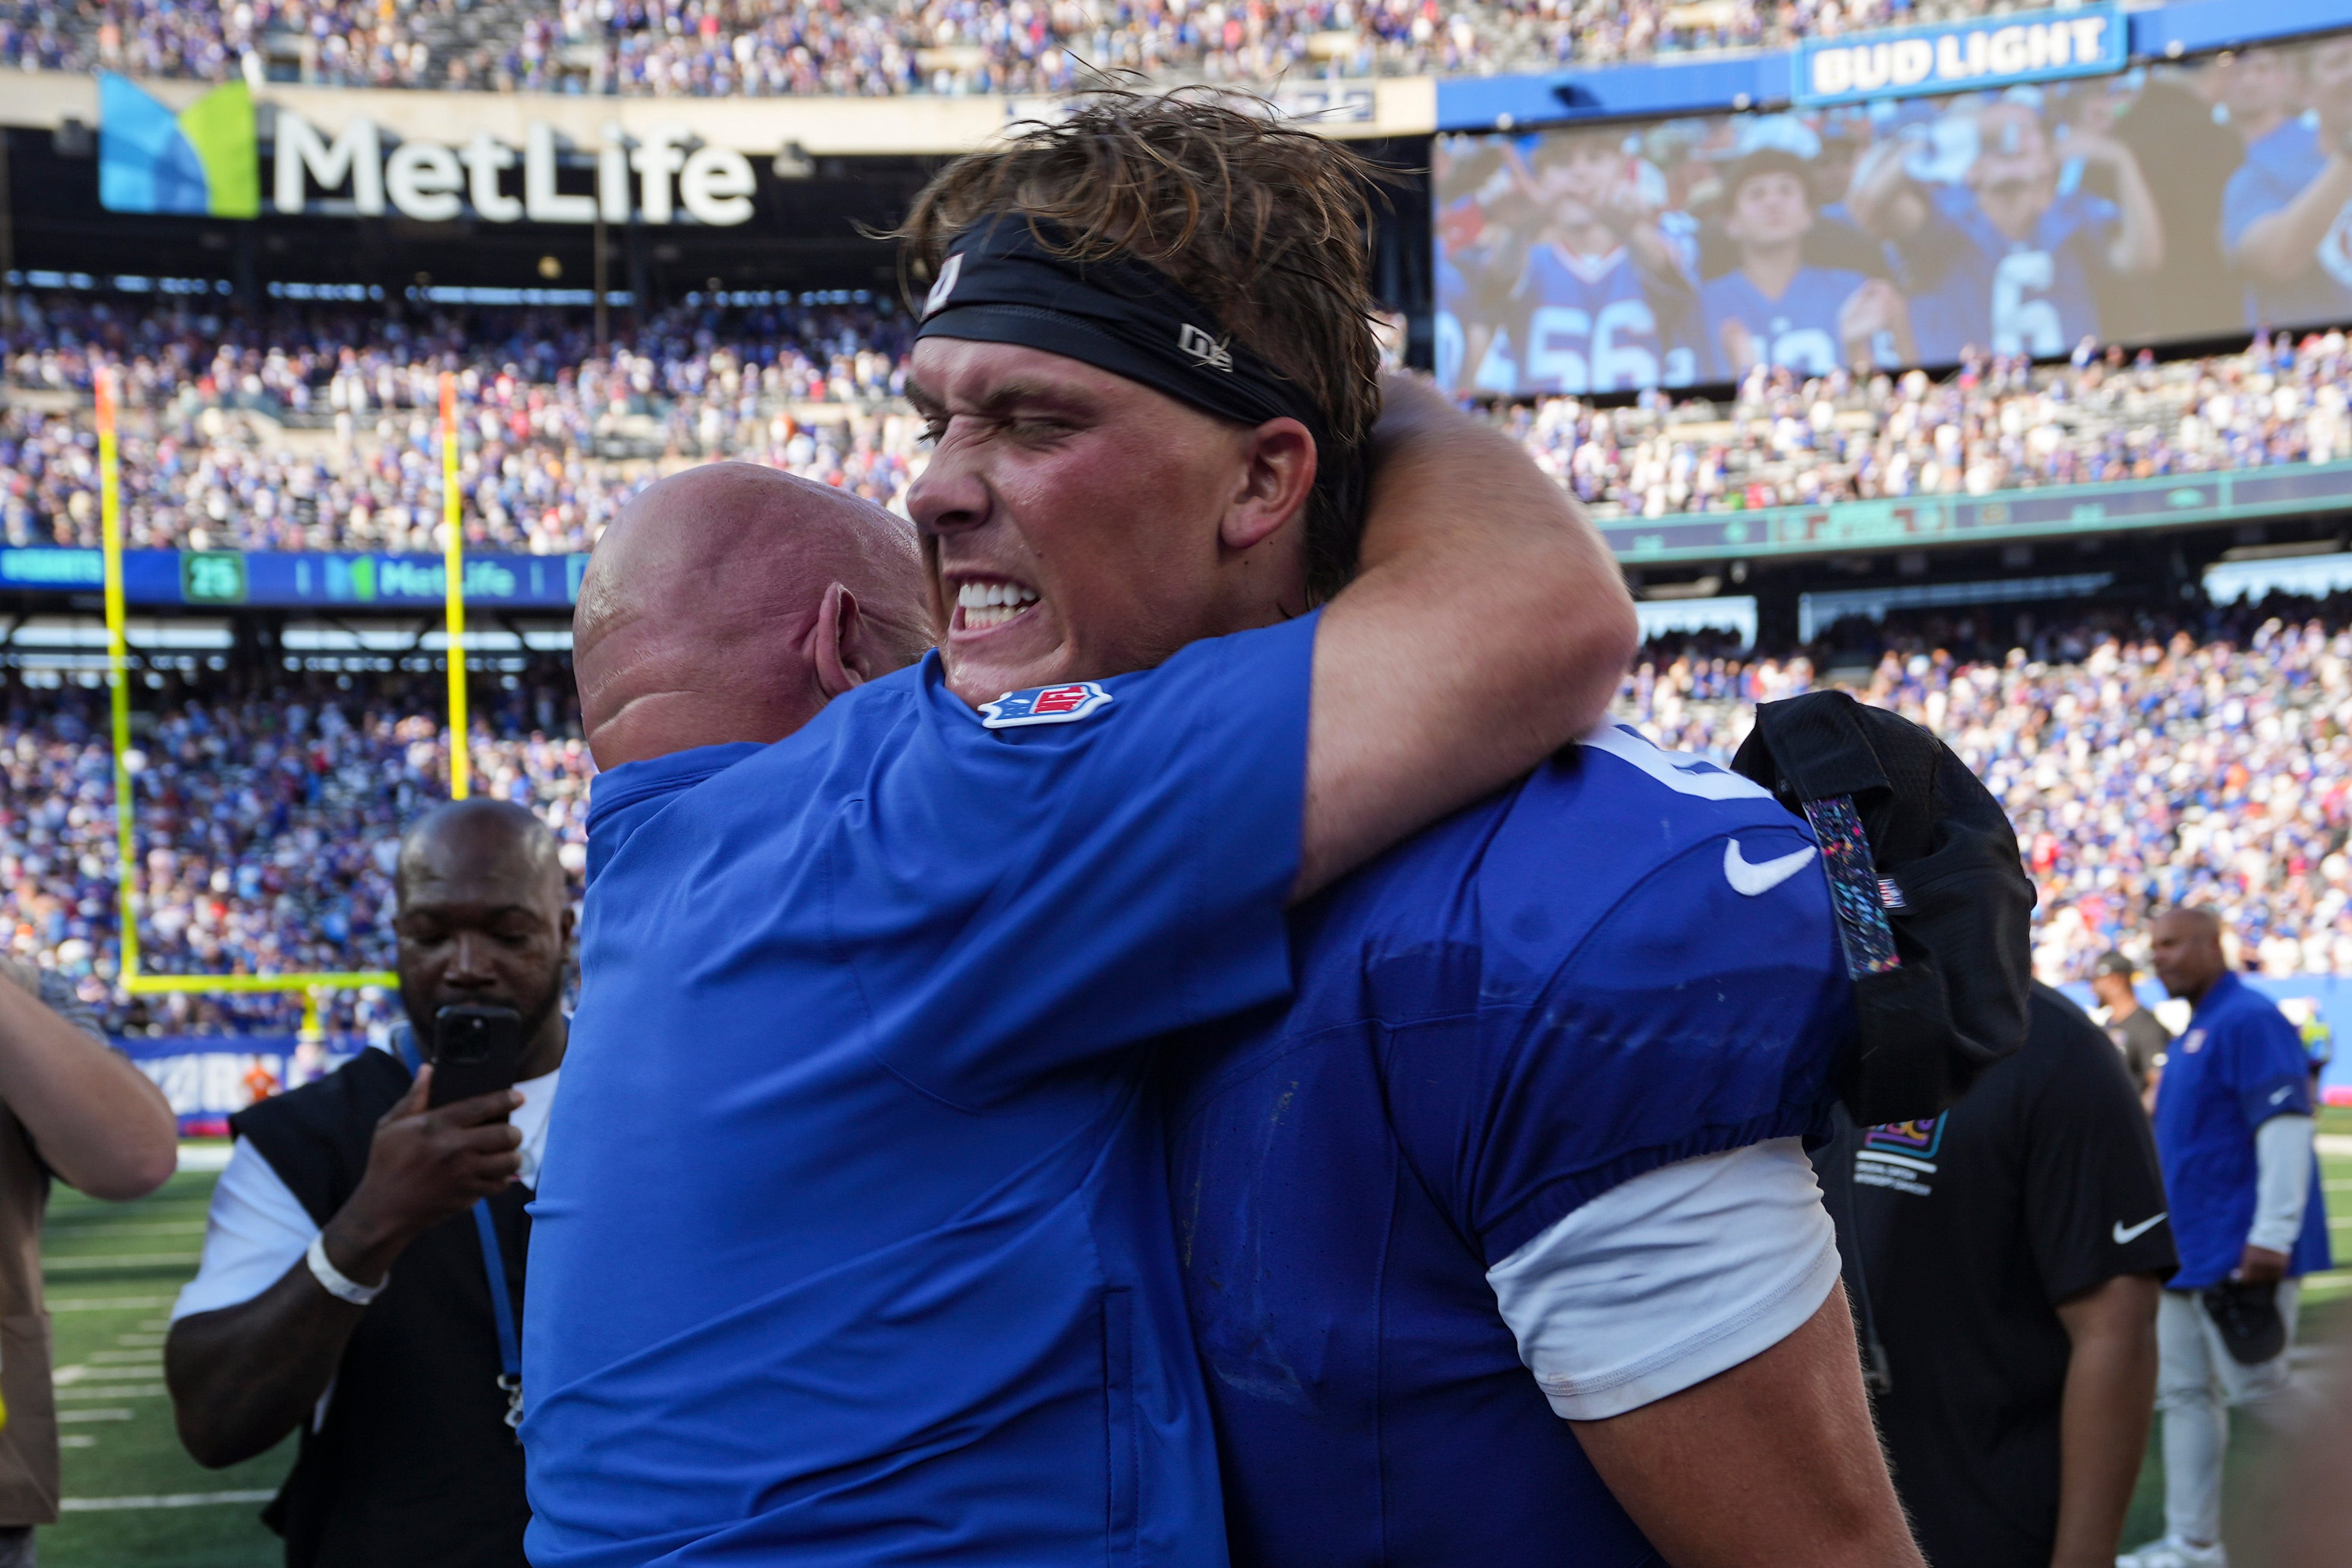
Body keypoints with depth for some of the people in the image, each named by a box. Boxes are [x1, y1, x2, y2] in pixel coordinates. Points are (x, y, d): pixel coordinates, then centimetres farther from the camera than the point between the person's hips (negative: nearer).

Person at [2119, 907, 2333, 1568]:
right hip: (2188, 1255, 10)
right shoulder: (2191, 1035, 17)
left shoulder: (2249, 1020, -13)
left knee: (2262, 1391, -6)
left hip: (2241, 1257, -10)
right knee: (2185, 1395, 9)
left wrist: (2271, 1237, -26)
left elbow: (2286, 1124, -21)